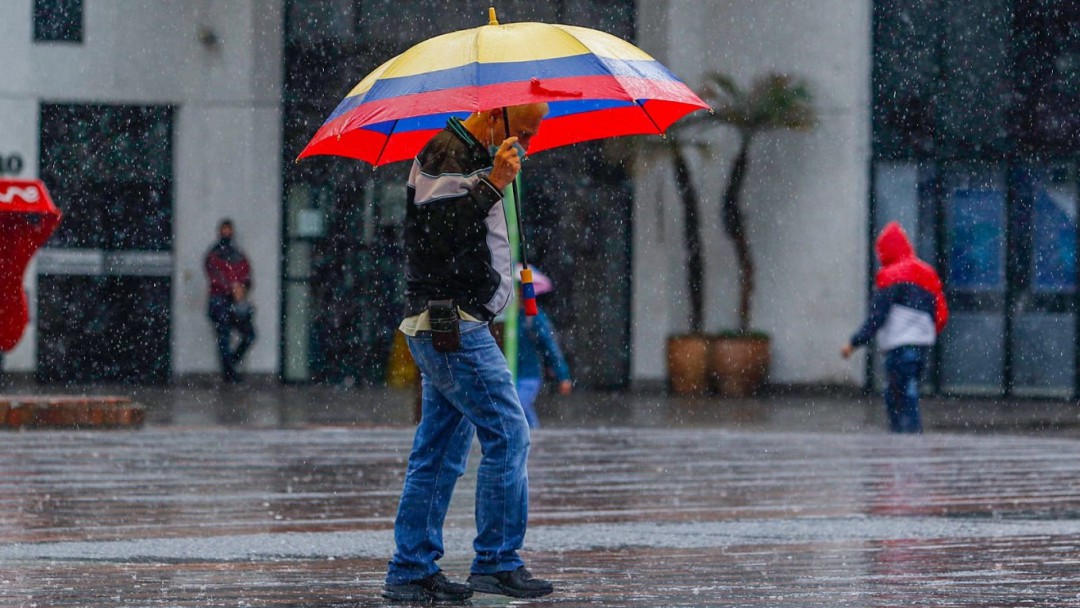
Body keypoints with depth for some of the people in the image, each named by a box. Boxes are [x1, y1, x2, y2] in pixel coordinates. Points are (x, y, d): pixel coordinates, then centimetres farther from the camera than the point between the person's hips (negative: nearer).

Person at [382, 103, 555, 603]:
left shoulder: (469, 156, 20)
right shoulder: (447, 156, -12)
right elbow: (438, 236, -23)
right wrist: (492, 184, -27)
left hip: (448, 330, 10)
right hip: (452, 324, -10)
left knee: (439, 451, 9)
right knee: (508, 434, -10)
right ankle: (497, 562, -7)